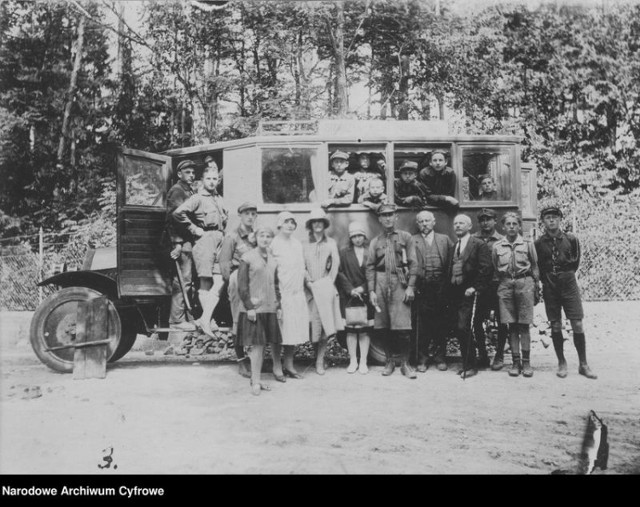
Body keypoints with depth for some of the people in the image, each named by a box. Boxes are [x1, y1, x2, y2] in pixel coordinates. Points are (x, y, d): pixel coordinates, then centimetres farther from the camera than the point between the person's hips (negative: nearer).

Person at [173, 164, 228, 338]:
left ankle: (207, 317, 8)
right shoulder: (197, 198, -4)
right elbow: (178, 213, -17)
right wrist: (194, 229, -12)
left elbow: (225, 217, 38)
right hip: (205, 240, -7)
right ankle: (206, 319, -6)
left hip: (220, 239, 7)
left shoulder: (219, 199, 20)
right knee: (206, 282, -7)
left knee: (220, 281, 2)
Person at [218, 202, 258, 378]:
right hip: (239, 280, -5)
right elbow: (224, 263, -4)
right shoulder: (232, 237, -1)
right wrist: (230, 283, -5)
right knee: (239, 322, -2)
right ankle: (241, 362, 6)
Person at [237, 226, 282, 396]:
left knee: (274, 342, 6)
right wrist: (249, 306, -12)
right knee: (257, 345, -5)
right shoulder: (247, 257, -3)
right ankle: (255, 382, 4)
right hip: (253, 308, -5)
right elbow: (242, 285, -6)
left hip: (270, 308, 5)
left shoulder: (273, 259, 13)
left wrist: (279, 306, 12)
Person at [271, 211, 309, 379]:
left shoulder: (298, 244, 14)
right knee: (279, 332, -3)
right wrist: (275, 293, -13)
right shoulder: (273, 244, -8)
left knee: (294, 331, 9)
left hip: (298, 294, 6)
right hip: (281, 294, -6)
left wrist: (305, 284, 16)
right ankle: (277, 367, 7)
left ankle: (289, 365, 20)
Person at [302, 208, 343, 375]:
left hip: (326, 286, -1)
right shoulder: (305, 244, 11)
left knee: (325, 324, -8)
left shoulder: (330, 242, 10)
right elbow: (301, 266, 6)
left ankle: (320, 361, -3)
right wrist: (309, 282, -5)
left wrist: (329, 281, -5)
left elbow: (336, 263, 3)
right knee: (314, 323, -4)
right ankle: (319, 358, 5)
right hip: (311, 289, 1)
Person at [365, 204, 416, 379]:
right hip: (381, 283, 2)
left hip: (400, 283, -2)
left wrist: (410, 286, -6)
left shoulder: (405, 237, 6)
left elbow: (412, 263, 2)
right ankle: (389, 361, 17)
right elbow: (369, 267, 9)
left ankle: (405, 363, 5)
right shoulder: (375, 242, 12)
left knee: (402, 326, -7)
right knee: (383, 326, 4)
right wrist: (371, 291, 0)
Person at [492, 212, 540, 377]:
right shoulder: (497, 246, 6)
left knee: (524, 325, -1)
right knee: (512, 326, 3)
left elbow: (535, 267, 8)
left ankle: (526, 362, 5)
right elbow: (495, 269, 13)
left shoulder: (528, 244, 4)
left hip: (524, 283, -1)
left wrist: (534, 288, 5)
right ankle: (515, 362, 8)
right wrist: (503, 282, 8)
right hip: (505, 285, 1)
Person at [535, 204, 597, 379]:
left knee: (577, 325, -3)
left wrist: (565, 274, 8)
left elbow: (575, 262, 11)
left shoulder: (571, 239, 0)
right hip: (550, 288, 0)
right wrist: (546, 278, 4)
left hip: (568, 285, 0)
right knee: (555, 326, 5)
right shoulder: (539, 243, -1)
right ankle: (561, 363, 17)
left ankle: (583, 365, 7)